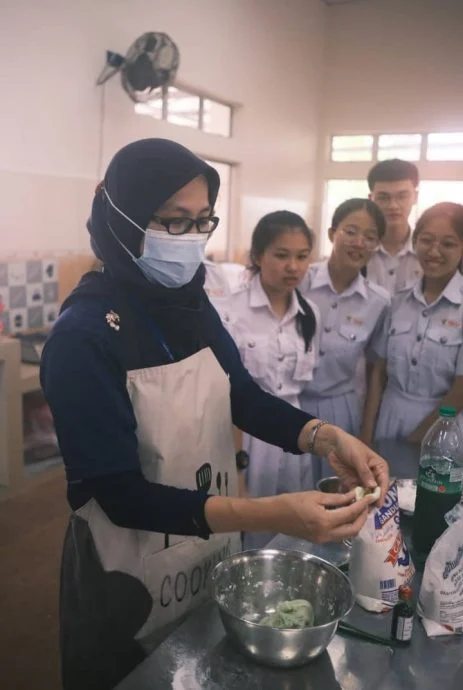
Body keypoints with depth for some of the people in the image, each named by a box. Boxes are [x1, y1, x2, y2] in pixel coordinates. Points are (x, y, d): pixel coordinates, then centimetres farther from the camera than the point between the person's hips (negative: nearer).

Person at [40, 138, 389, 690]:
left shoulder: (191, 304, -5)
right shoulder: (83, 337, -25)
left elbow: (243, 397, 2)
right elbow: (120, 494, -26)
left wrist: (325, 436, -17)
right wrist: (272, 515, -35)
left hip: (214, 552, 6)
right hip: (131, 582, -6)